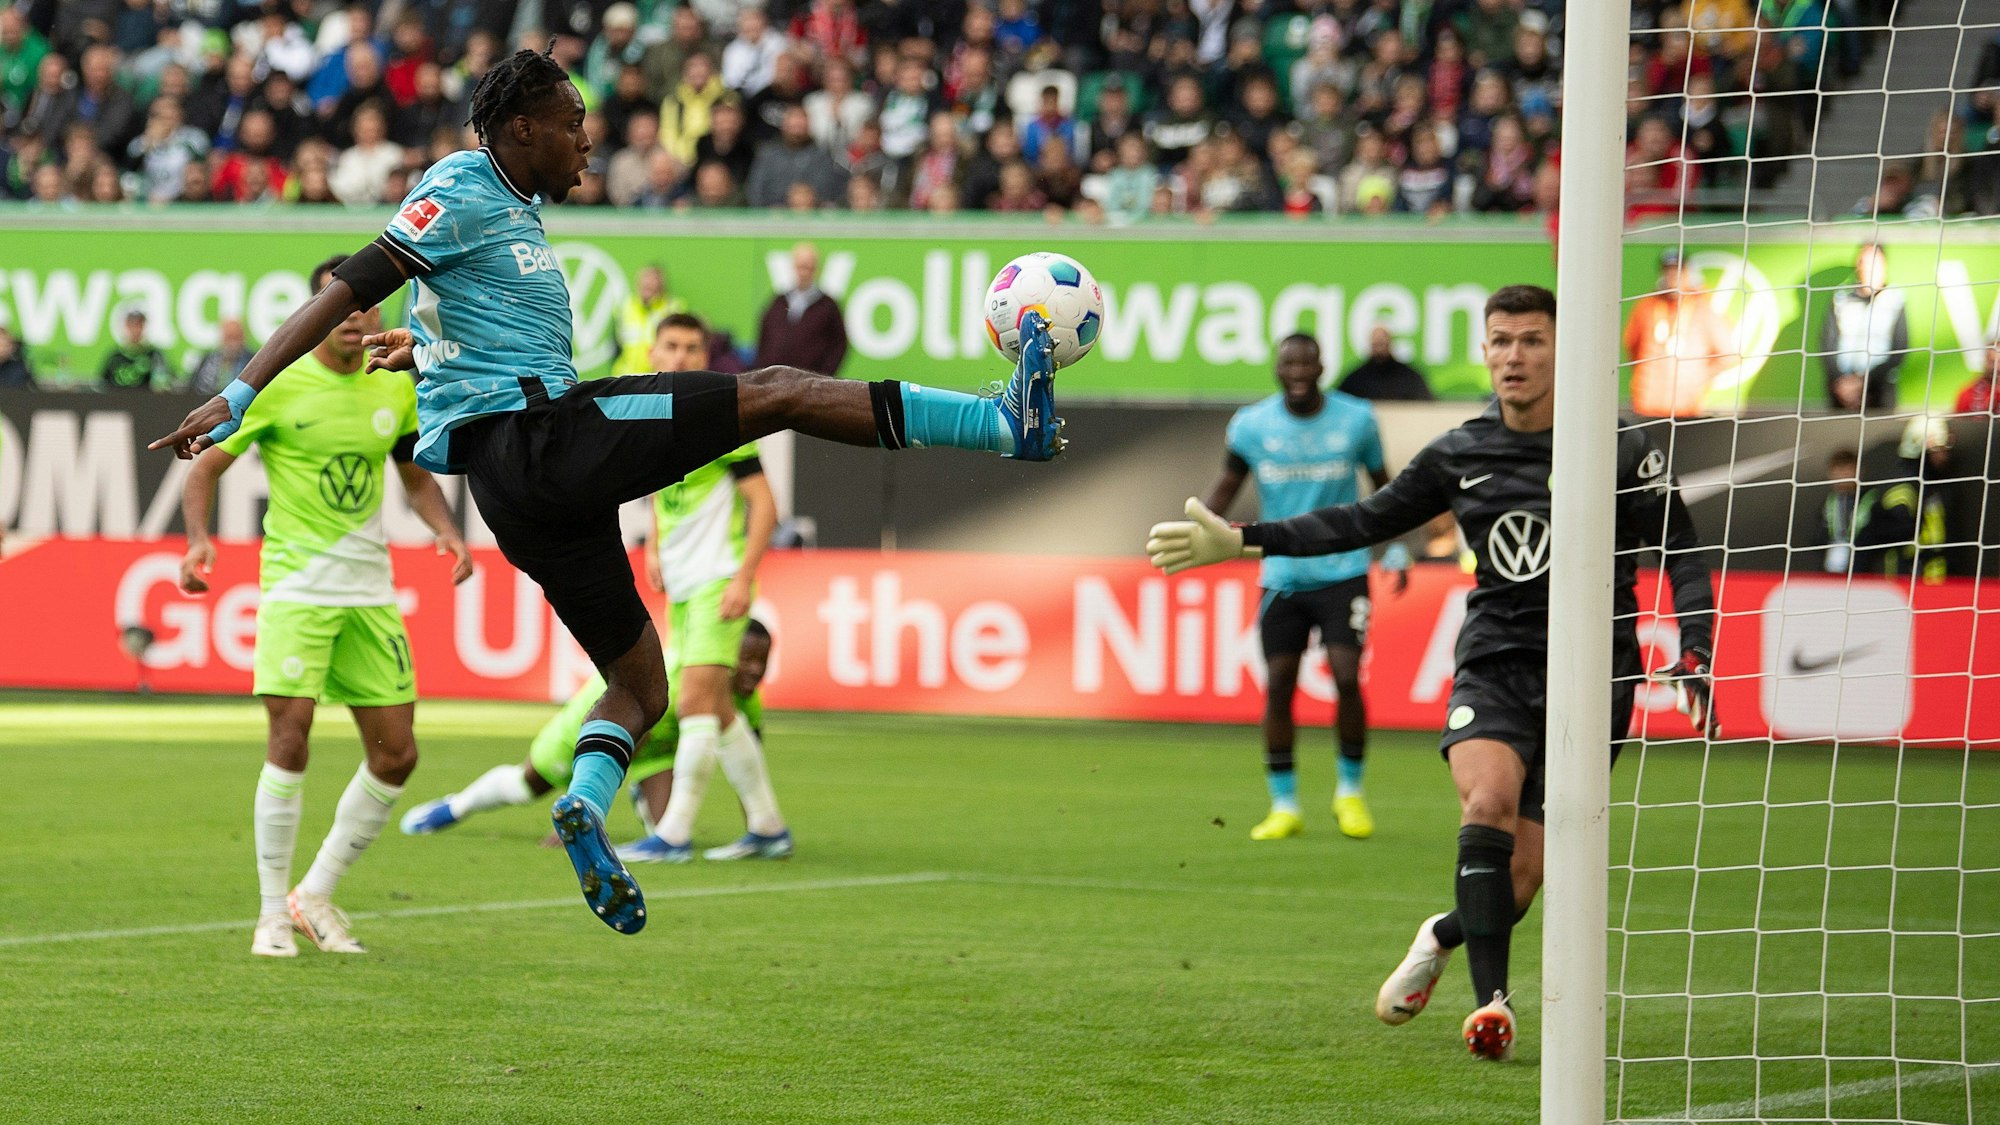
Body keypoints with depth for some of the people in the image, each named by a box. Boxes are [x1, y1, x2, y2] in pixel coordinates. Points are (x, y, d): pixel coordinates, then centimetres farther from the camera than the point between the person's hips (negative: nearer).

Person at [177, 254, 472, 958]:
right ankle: (273, 914, -4)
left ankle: (317, 896, 19)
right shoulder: (276, 385, -6)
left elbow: (416, 476, 21)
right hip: (296, 583, -5)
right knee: (290, 739, -16)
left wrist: (445, 530, 2)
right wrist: (198, 539, -18)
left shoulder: (395, 388, 7)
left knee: (396, 755, 3)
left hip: (370, 589, 5)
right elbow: (206, 466, -1)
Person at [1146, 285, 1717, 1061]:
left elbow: (1682, 555, 1)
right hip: (1495, 657, 2)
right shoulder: (1460, 456, 7)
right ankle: (1491, 999, -26)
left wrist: (1694, 654, -14)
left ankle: (1445, 936, 30)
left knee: (1523, 876, -4)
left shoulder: (1620, 450, -3)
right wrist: (1241, 542, 12)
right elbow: (1365, 522, 17)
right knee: (1489, 799, -28)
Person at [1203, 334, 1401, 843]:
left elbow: (1382, 485, 14)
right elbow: (1227, 485, 12)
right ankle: (1284, 805, 8)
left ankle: (1350, 792, 6)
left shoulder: (1356, 419, 0)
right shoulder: (1251, 424, 0)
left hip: (1342, 570, -1)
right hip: (1281, 575, 1)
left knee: (1347, 678, -13)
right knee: (1278, 686, -4)